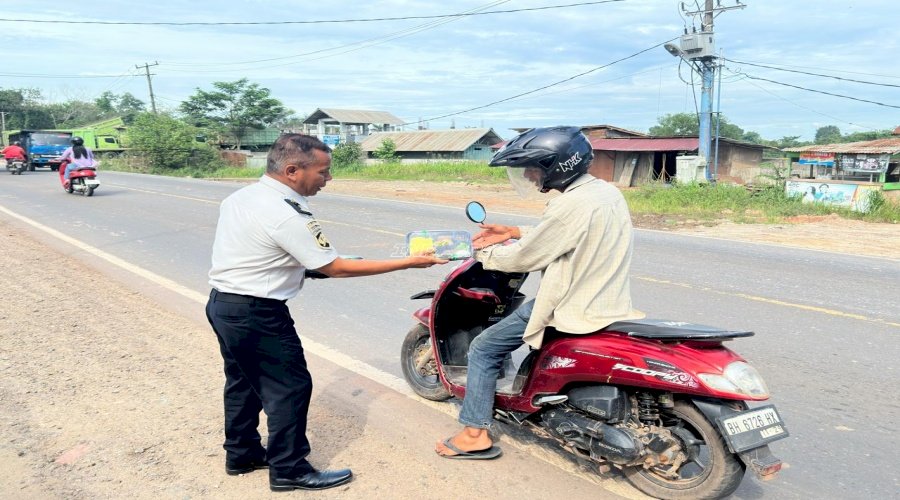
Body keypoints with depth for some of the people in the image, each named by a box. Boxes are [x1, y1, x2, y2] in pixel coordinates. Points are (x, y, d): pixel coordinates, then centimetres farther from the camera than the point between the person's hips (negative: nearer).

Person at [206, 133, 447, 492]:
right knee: (290, 387, 3)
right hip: (256, 314, -10)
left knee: (243, 381, 22)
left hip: (221, 302, 10)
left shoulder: (239, 197, 4)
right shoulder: (288, 216, -24)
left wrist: (297, 265, 19)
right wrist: (408, 262, -16)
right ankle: (289, 470, 14)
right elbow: (336, 269, -19)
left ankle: (241, 453, 37)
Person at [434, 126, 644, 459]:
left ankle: (475, 434, 9)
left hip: (574, 308, -9)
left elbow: (525, 257, -16)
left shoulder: (571, 205, -24)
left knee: (483, 349, 2)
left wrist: (484, 252, 2)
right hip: (609, 300, 9)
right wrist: (515, 232, 14)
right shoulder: (607, 191, 5)